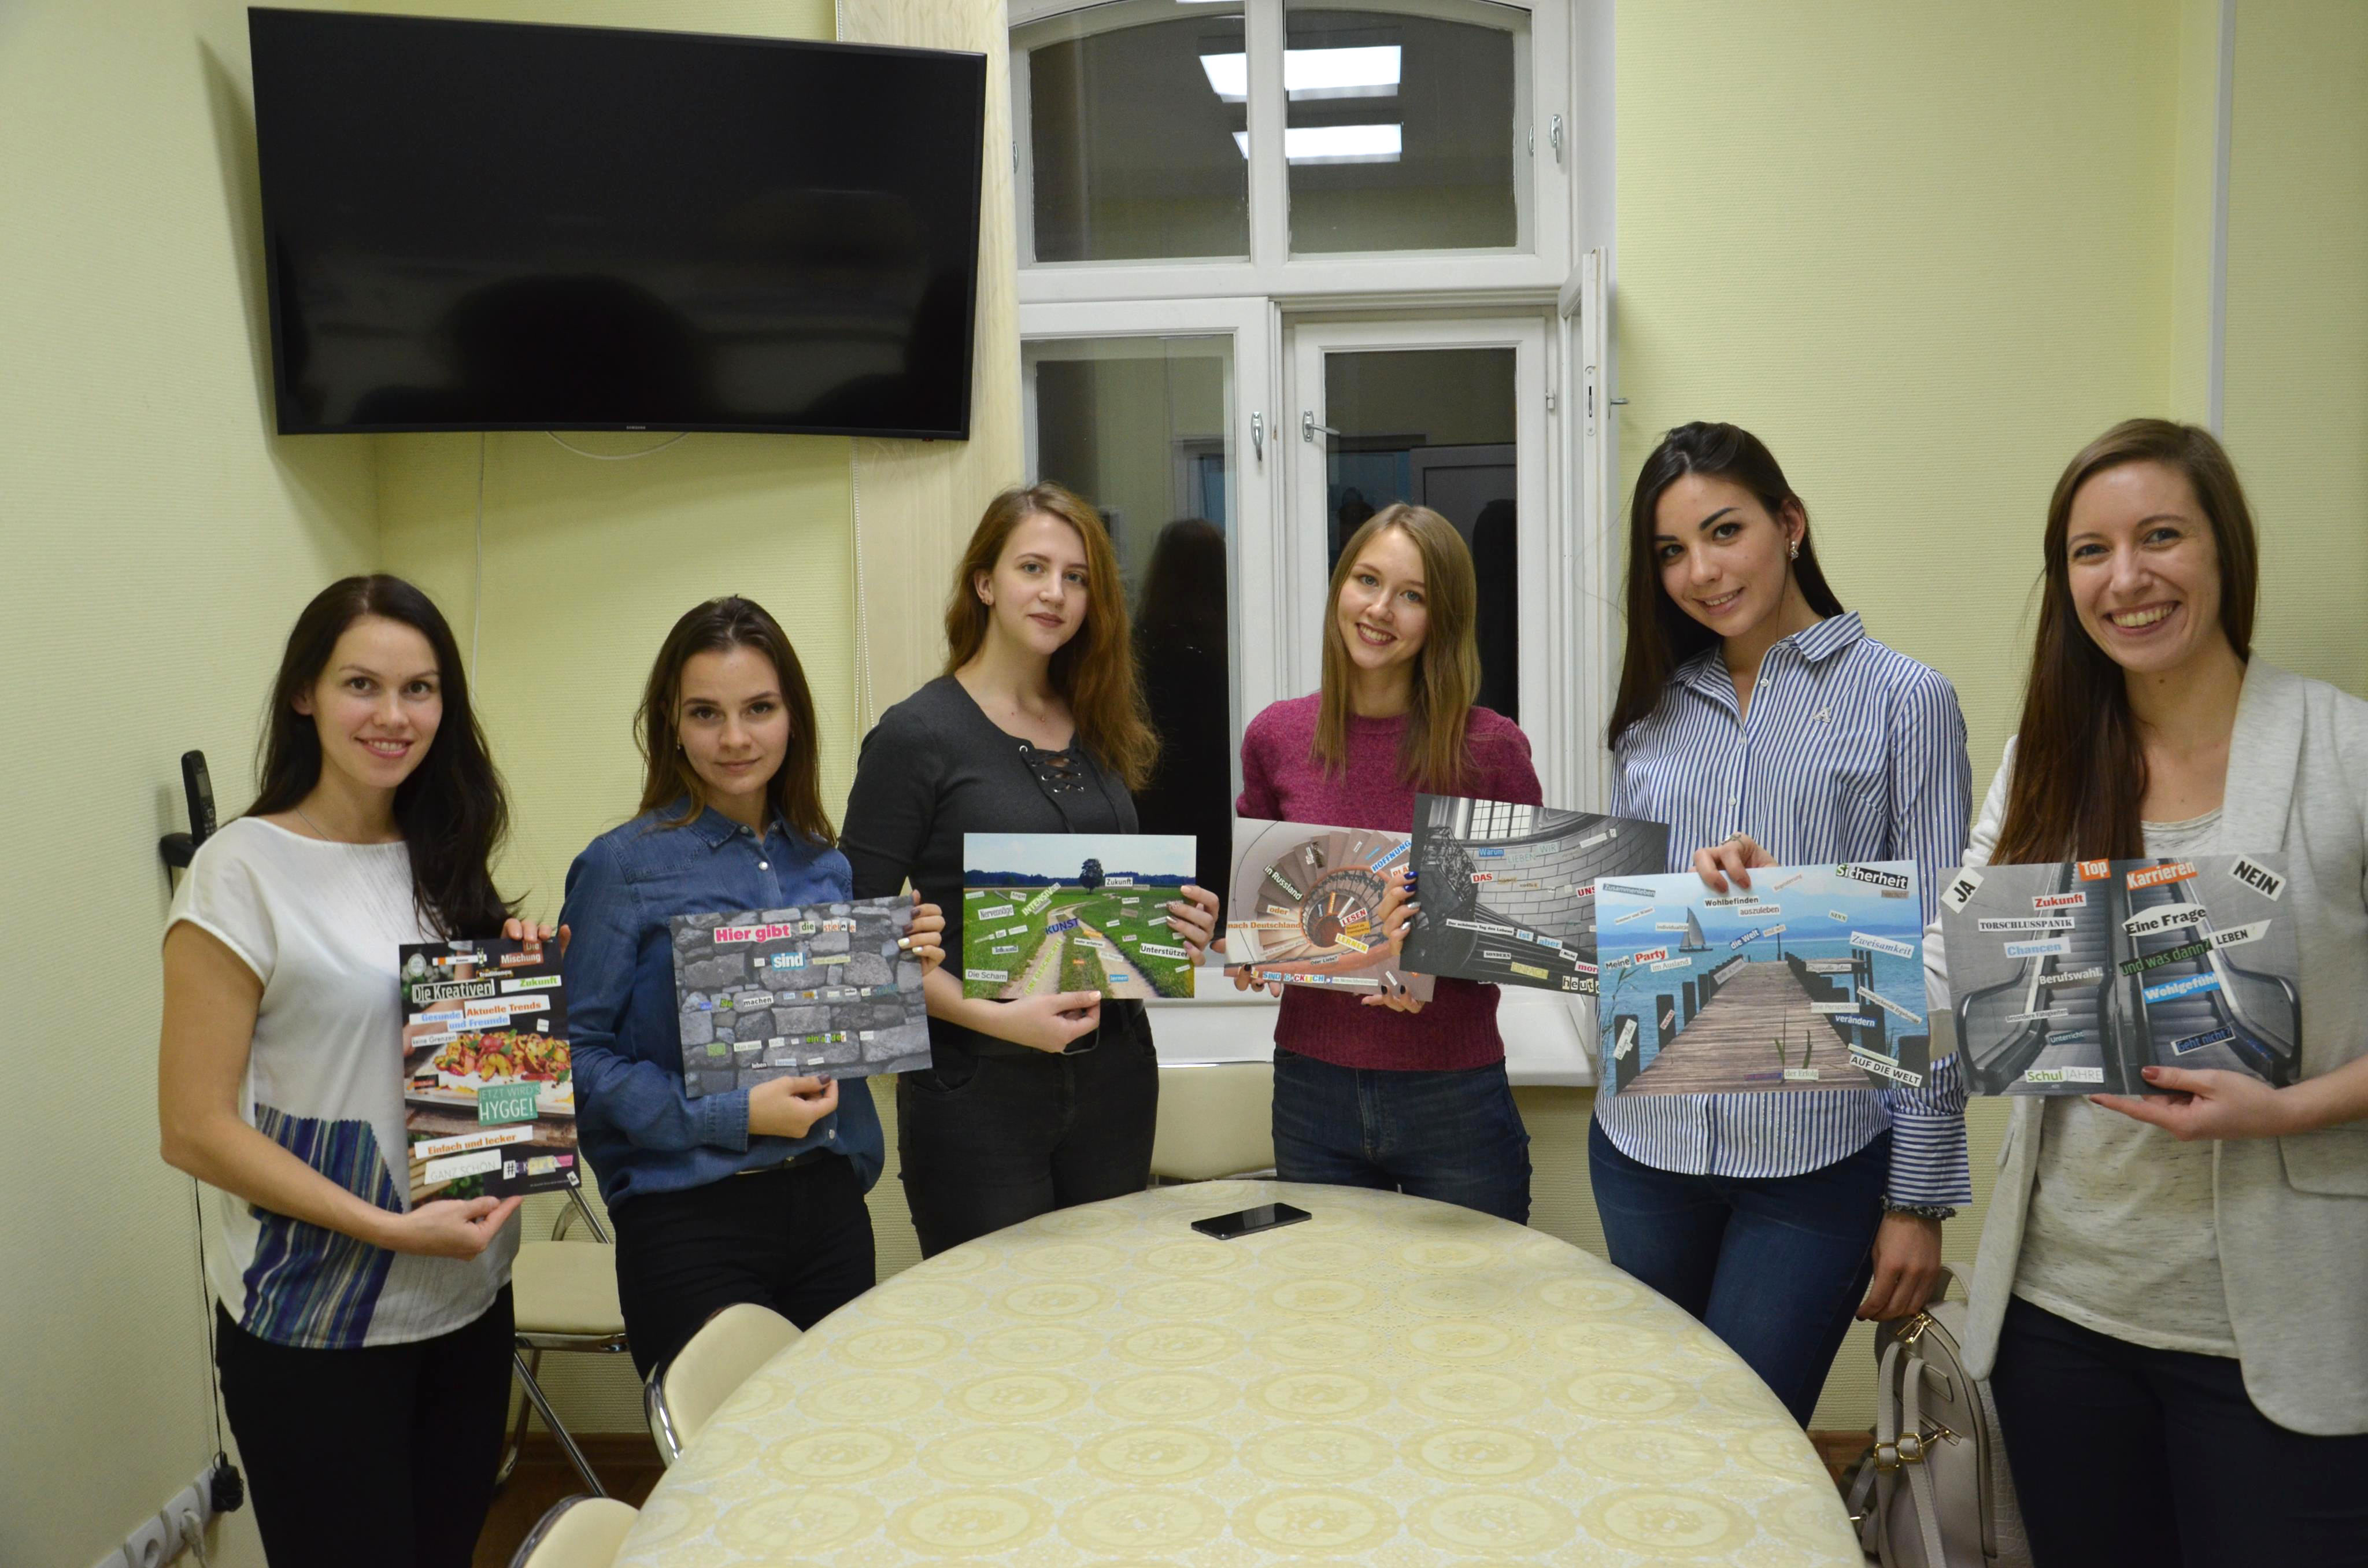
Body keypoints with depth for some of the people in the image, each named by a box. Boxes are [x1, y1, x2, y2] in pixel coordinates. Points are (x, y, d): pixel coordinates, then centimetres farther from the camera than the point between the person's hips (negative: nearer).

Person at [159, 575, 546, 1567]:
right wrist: (388, 1227, -20)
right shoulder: (244, 870, -12)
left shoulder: (445, 864, 6)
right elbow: (194, 1128, -14)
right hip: (313, 1325, -5)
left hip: (469, 1298, 6)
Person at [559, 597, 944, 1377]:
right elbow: (578, 1053, -12)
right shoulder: (623, 867, -8)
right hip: (691, 1219, -5)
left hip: (829, 1205, 5)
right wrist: (732, 1117, -18)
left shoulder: (826, 867, 8)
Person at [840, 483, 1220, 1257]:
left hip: (1113, 1071, 6)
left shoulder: (1104, 729, 9)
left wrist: (1181, 926, -3)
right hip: (977, 1088, -5)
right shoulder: (917, 735, -9)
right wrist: (991, 1017, -21)